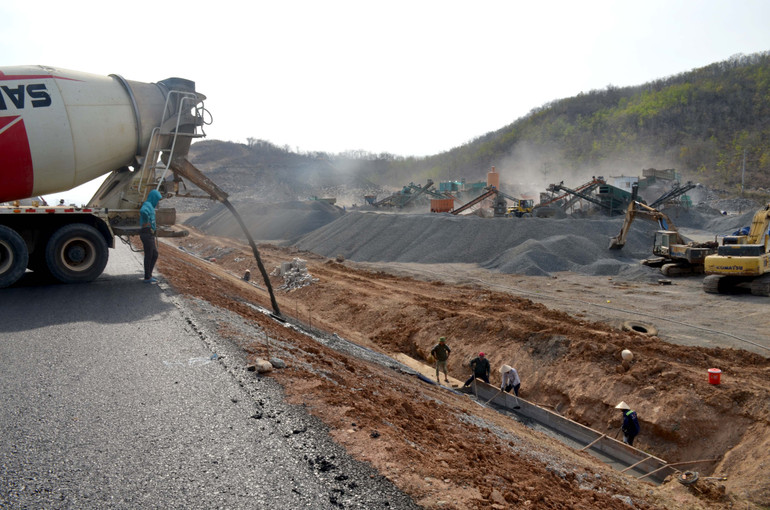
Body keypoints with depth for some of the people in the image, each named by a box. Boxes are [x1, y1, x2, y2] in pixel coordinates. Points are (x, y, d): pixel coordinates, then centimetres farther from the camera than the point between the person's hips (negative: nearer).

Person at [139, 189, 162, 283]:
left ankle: (148, 274, 22)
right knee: (148, 255, -1)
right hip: (147, 234, -10)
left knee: (155, 254, 15)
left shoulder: (150, 206, 18)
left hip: (150, 235, 10)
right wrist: (146, 223, -24)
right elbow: (142, 211, -37)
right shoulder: (147, 205, -12)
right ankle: (147, 277, 8)